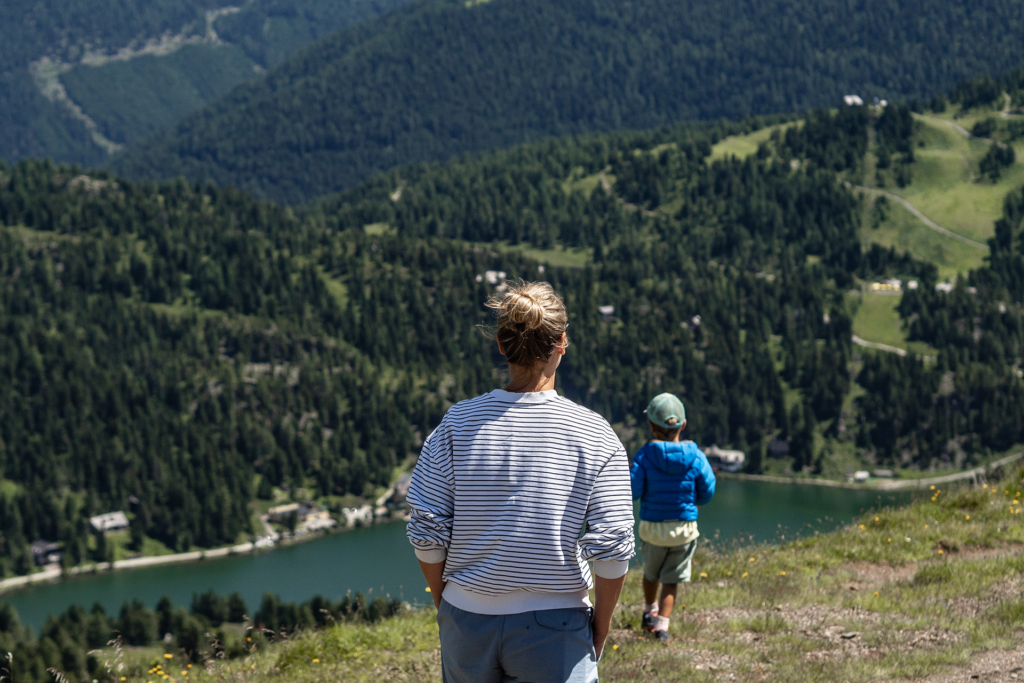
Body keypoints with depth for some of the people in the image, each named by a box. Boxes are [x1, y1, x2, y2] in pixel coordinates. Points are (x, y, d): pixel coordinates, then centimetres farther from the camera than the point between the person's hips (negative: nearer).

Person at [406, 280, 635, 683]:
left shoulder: (457, 424, -4)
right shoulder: (594, 437, -9)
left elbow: (426, 534, -3)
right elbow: (612, 548, -10)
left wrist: (444, 605, 12)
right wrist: (600, 627, 4)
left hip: (467, 620, 3)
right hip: (554, 628, -3)